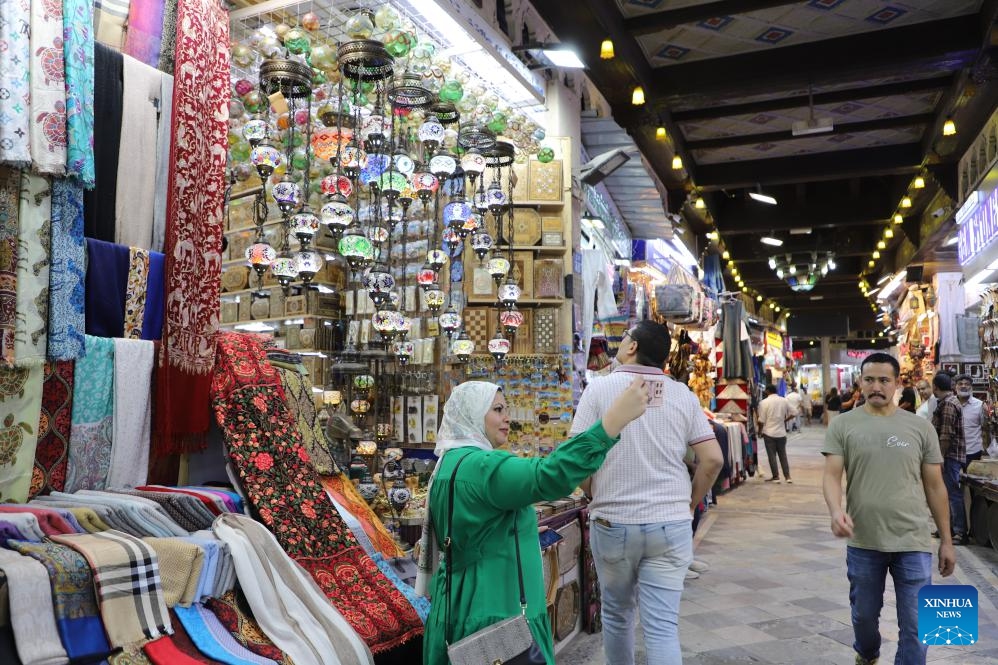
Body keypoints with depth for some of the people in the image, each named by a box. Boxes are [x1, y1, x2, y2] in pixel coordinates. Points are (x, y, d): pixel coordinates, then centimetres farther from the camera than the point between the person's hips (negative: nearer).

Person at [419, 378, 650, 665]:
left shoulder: (450, 463, 11)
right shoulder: (479, 466, -23)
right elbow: (549, 477, -40)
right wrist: (616, 417, -42)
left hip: (462, 604, 10)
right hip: (493, 612, -10)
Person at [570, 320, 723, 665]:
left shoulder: (600, 387, -5)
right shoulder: (683, 395, 1)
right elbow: (712, 459, 0)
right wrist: (690, 503, 14)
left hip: (612, 522, -1)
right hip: (671, 524, 2)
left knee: (617, 612, 19)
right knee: (663, 624, 5)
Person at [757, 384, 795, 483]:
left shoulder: (764, 402, -11)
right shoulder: (784, 401, 1)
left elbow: (761, 421, -11)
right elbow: (791, 414, 7)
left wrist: (760, 430, 6)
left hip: (769, 433, -4)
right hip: (781, 432, 4)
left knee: (772, 455, 5)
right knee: (783, 455, 12)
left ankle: (775, 476, 8)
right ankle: (787, 476, 11)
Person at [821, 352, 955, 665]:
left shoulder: (920, 427, 2)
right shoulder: (843, 425, -2)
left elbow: (935, 486, 6)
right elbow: (831, 475, -8)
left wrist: (946, 540, 7)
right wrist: (836, 510, -28)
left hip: (913, 543, 0)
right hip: (863, 542, 1)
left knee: (915, 625, 3)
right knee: (864, 614, 20)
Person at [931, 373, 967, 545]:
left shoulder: (948, 404, -16)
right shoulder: (948, 401, 15)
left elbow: (946, 434, -21)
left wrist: (941, 457, -20)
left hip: (950, 455, -10)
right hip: (949, 455, 10)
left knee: (953, 492, -8)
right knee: (948, 491, 15)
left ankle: (961, 532, -5)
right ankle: (949, 526, 23)